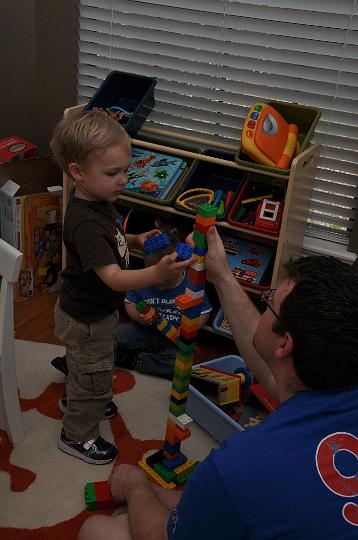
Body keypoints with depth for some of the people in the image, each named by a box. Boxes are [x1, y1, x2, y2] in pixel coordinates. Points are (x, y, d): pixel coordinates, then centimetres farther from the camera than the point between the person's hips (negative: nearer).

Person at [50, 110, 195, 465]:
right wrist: (158, 274, -57)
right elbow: (114, 278, -43)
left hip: (97, 310, 9)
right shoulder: (85, 222, -36)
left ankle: (76, 401, 60)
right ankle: (77, 436, 36)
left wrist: (134, 241, -4)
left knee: (86, 370, 33)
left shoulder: (98, 201, -5)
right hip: (85, 320, -9)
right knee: (94, 378, 12)